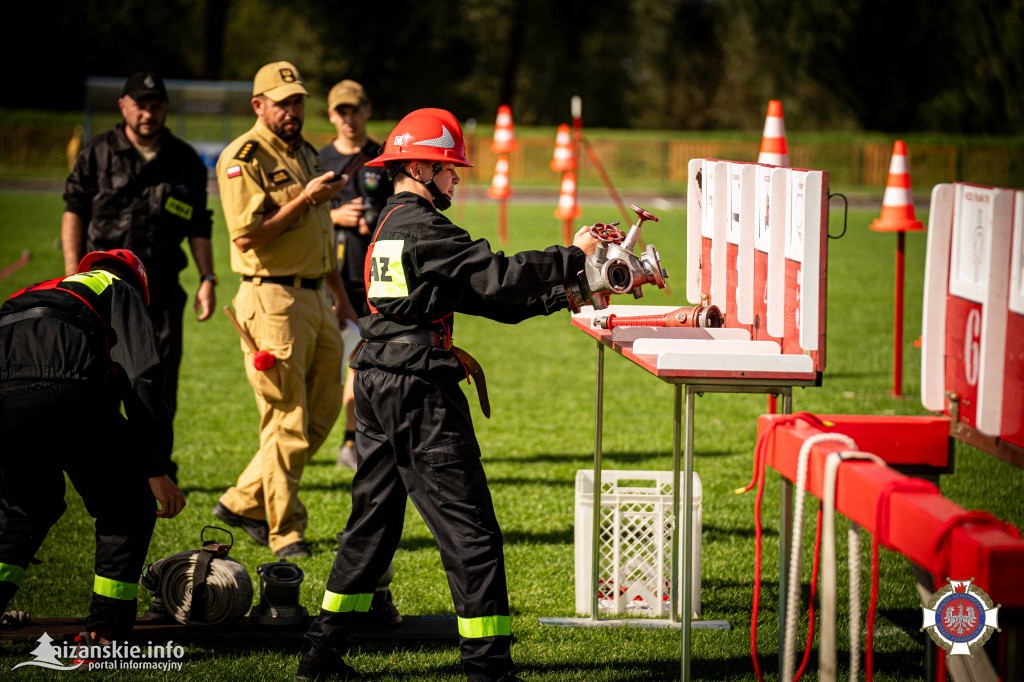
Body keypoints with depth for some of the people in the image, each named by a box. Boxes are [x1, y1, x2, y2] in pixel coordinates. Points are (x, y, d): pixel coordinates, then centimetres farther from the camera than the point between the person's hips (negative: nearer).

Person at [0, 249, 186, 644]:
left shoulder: (33, 294, 44)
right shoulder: (120, 291, 28)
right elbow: (142, 377, 8)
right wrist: (156, 470, 6)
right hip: (67, 388, -5)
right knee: (128, 506, 16)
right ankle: (106, 630, 9)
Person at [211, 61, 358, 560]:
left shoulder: (307, 153, 18)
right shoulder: (242, 158, -9)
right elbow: (246, 236, -18)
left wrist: (340, 293, 24)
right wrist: (304, 199, -19)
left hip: (314, 298, 9)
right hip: (273, 299, -9)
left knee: (323, 410, 10)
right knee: (287, 422, -5)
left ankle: (244, 503, 19)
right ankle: (284, 530, 4)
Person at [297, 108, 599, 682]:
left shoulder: (392, 226, 19)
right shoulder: (423, 229, -13)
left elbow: (478, 294, 17)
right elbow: (495, 277, -20)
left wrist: (564, 296, 11)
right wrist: (572, 258, -11)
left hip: (379, 389, 10)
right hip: (419, 393, -10)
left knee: (373, 521, 16)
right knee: (469, 527, -6)